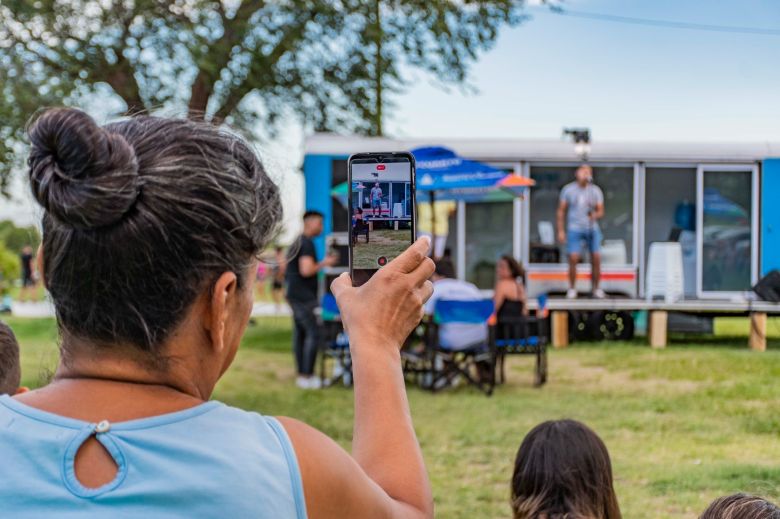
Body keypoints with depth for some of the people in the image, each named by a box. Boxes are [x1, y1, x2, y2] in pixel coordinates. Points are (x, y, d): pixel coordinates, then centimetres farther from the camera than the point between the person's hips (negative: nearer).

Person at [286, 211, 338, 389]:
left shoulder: (296, 243, 18)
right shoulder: (307, 243, -13)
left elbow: (287, 271, 24)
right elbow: (306, 270, -23)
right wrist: (324, 263, -10)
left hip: (294, 294, 10)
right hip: (304, 297, -10)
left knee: (299, 334, 11)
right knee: (313, 334, -10)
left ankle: (301, 375, 14)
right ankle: (307, 376, -12)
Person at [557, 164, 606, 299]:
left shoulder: (596, 191, 5)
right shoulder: (568, 190, 1)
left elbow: (601, 211, 5)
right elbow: (561, 211, 4)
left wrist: (595, 215, -18)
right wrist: (560, 231, -1)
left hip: (592, 228, 2)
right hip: (574, 229, -2)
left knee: (596, 258, -3)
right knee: (573, 259, -10)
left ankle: (596, 289, 10)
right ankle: (572, 289, 2)